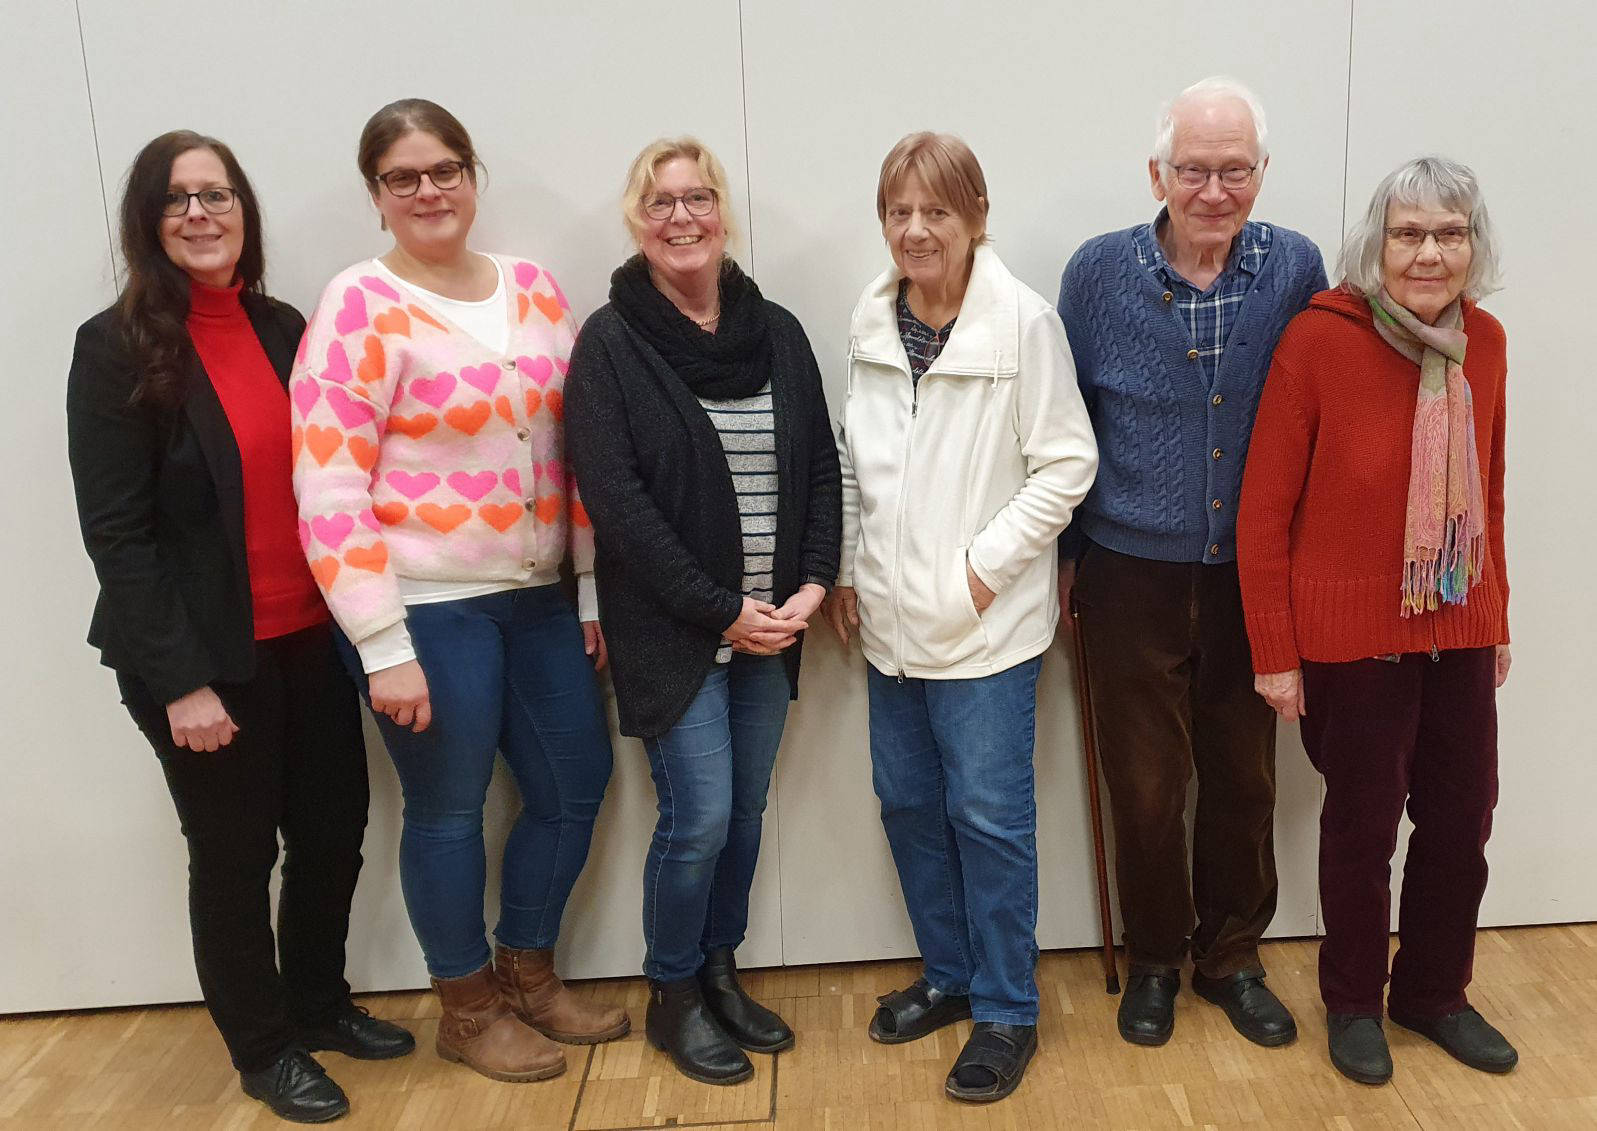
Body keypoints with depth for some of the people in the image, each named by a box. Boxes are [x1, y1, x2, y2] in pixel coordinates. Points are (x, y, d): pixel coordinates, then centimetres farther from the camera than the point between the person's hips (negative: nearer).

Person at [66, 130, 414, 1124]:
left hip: (309, 636, 5)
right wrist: (180, 680, -16)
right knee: (235, 854, 10)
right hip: (206, 655, -5)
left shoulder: (283, 327, 5)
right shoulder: (117, 349, -10)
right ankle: (263, 1049, 31)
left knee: (335, 826, 13)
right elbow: (116, 530, -13)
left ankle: (319, 1003, 38)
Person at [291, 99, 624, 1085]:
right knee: (450, 810, 9)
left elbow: (577, 450, 10)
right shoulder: (359, 308, -9)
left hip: (539, 599, 6)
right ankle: (468, 1009, 31)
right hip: (428, 611, -5)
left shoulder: (535, 289, 6)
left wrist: (592, 591, 9)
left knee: (576, 783, 14)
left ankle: (527, 971, 38)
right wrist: (384, 647, -16)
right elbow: (330, 494, -13)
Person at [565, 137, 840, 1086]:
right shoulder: (612, 343, -8)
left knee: (745, 811, 12)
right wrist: (720, 613, -14)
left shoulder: (777, 332, 5)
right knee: (700, 817, -3)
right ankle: (673, 997, 21)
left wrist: (813, 585, -6)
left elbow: (822, 467, 8)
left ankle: (720, 972, 33)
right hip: (671, 627, -4)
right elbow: (616, 500, -13)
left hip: (772, 622, 5)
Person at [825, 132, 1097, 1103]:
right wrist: (848, 571, 9)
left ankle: (1007, 1011, 21)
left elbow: (1067, 464, -10)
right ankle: (950, 976, 36)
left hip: (986, 622, -6)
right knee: (909, 802, 15)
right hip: (892, 617, 6)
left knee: (988, 814, 2)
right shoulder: (872, 322, 5)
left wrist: (987, 562, -14)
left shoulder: (1024, 321, -12)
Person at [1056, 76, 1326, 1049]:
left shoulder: (1297, 269, -4)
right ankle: (1154, 960, 30)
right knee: (1146, 785, 8)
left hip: (1252, 574, 2)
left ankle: (1232, 957, 34)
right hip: (1133, 576, -1)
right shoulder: (1099, 272, -7)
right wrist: (1061, 553, 4)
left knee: (1246, 777, 13)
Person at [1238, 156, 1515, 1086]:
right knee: (1364, 822, 8)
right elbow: (1264, 509, -12)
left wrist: (1498, 619, 15)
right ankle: (1353, 1002, 33)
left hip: (1458, 630, 5)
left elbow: (1487, 492, 12)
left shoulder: (1484, 342, 2)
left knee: (1462, 815, 13)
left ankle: (1434, 991, 37)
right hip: (1353, 634, -5)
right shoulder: (1321, 338, -14)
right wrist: (1274, 654, -11)